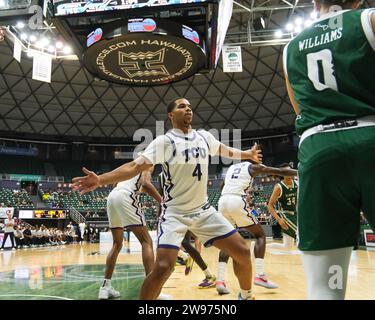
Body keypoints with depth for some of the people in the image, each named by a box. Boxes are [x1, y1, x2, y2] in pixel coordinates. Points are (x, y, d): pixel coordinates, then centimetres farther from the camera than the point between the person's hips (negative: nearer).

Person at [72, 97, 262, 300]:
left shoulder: (204, 137, 4)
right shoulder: (164, 141, -12)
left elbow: (227, 151, 25)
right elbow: (134, 166, -20)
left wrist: (248, 155, 39)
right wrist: (100, 180, -33)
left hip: (203, 210, 5)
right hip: (175, 212, -5)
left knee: (242, 251, 4)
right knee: (163, 267, -20)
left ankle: (246, 296, 31)